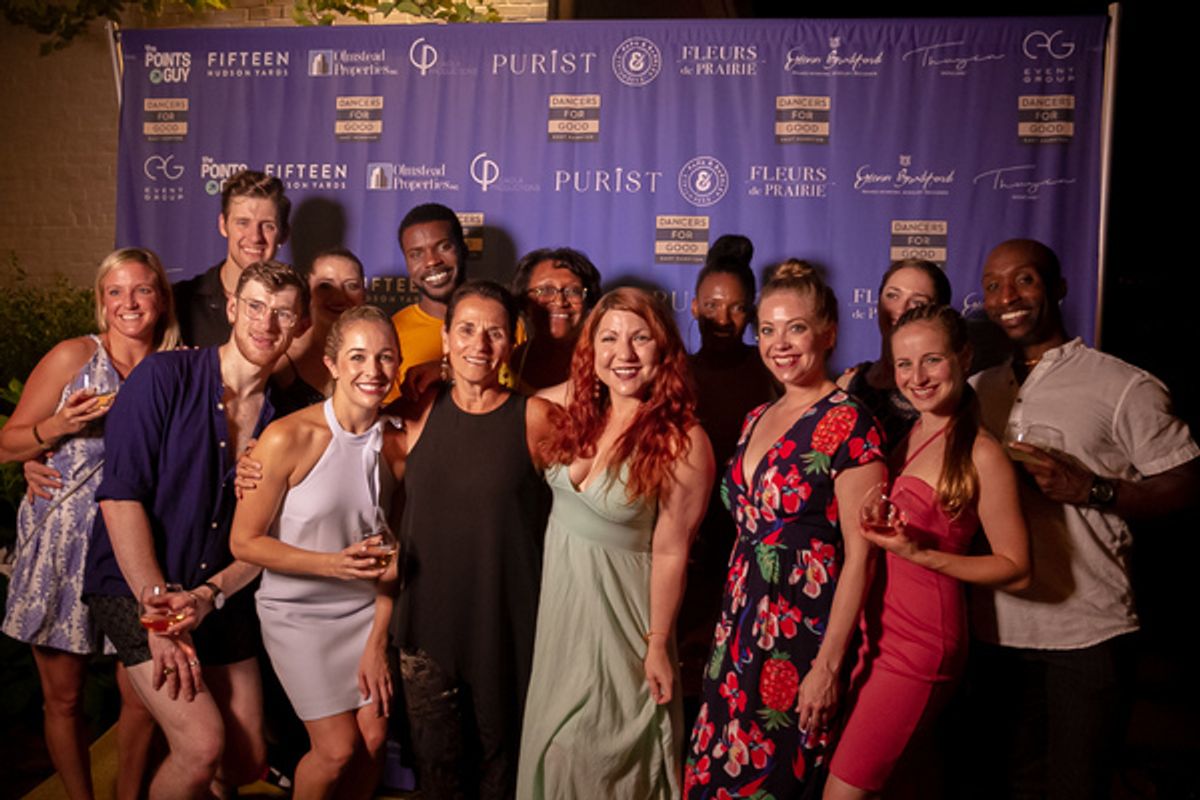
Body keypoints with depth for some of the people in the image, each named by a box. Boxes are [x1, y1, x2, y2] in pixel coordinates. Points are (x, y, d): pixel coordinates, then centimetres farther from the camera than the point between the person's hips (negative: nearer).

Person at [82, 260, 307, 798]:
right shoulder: (165, 376, -12)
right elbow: (120, 495, -17)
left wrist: (209, 595, -15)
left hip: (222, 597, 5)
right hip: (137, 588, -4)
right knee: (203, 745, -16)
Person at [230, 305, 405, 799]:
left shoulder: (397, 445, -6)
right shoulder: (288, 438, -19)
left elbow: (390, 556, 1)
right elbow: (244, 542, -13)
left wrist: (377, 643, -2)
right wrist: (334, 564, -25)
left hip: (367, 611, 4)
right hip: (299, 611, -3)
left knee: (373, 740, 3)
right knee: (338, 749, -1)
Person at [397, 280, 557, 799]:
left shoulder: (536, 417, -9)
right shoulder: (421, 410, 1)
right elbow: (399, 507, 13)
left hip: (508, 623, -2)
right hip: (429, 618, 3)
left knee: (501, 758, 16)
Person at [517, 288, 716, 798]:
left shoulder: (682, 441, -21)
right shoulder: (582, 414, -4)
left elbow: (670, 552, -16)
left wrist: (657, 644, -11)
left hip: (617, 607, -6)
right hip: (558, 596, 6)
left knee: (603, 753, 12)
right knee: (554, 744, 23)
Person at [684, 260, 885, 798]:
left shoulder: (848, 424, -13)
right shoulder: (757, 419, 9)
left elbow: (858, 553, -15)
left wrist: (829, 664, -17)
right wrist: (727, 627, 13)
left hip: (803, 634, -6)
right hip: (741, 629, 7)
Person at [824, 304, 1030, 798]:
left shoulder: (981, 455, -12)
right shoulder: (907, 437, 9)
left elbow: (1017, 571, -12)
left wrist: (919, 553, -20)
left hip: (920, 643, -7)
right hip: (875, 628, 7)